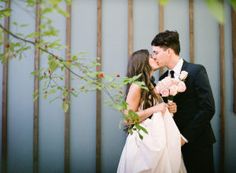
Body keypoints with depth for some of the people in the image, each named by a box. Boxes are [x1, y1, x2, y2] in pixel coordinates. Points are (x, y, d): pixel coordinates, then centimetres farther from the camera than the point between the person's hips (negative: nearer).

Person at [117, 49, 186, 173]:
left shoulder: (150, 86, 14)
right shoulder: (136, 86, -11)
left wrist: (168, 109, 5)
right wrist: (154, 109, -19)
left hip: (157, 139, 8)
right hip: (144, 141, -8)